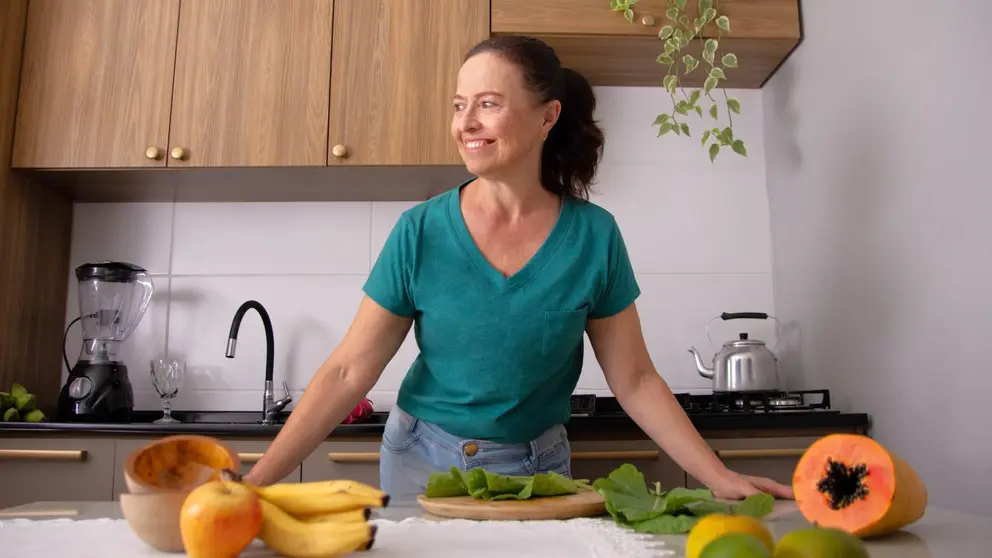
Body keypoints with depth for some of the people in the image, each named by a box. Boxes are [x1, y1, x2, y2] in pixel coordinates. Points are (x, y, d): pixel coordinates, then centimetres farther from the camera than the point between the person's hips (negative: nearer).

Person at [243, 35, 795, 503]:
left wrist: (720, 476, -13)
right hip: (422, 460, 0)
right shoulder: (421, 232, -13)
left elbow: (635, 381, -6)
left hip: (535, 469, 0)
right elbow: (348, 372, -12)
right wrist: (258, 480, -18)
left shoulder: (594, 236, -12)